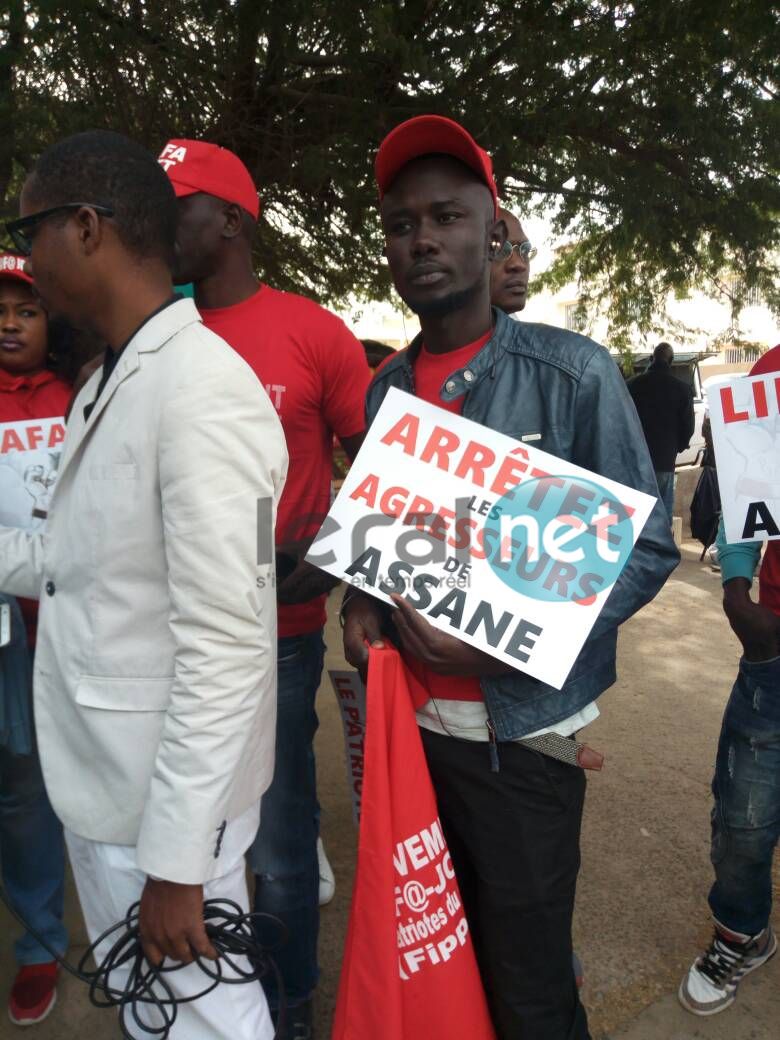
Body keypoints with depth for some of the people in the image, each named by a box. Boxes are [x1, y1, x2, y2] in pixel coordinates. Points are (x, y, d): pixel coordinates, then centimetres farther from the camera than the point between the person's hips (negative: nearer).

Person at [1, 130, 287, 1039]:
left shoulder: (202, 389, -22)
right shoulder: (104, 383, 9)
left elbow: (225, 642, -25)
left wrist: (175, 861, -20)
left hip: (167, 794, -9)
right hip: (95, 786, 9)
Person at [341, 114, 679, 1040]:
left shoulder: (573, 373, -10)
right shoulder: (386, 386, 6)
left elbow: (645, 548, -9)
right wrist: (361, 604, -4)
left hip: (521, 729, -4)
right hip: (407, 717, 5)